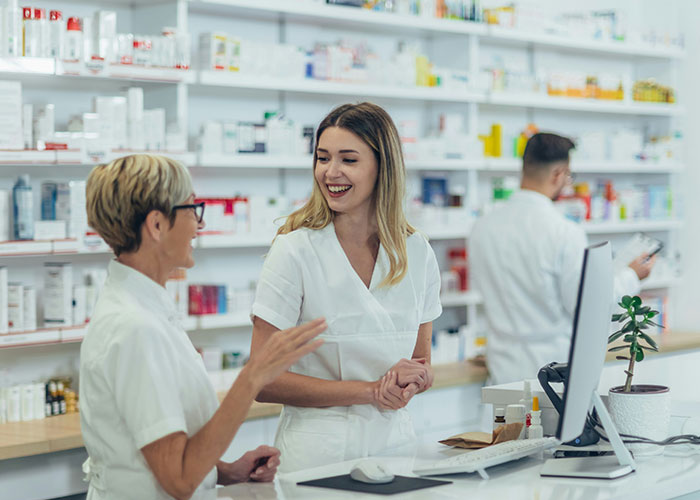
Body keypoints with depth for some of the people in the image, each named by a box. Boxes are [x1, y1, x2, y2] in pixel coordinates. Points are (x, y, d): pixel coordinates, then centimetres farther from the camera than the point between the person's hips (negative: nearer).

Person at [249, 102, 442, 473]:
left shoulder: (417, 253, 6)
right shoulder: (294, 252, -7)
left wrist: (411, 381, -6)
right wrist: (371, 391, -13)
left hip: (394, 442, 4)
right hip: (319, 452, -3)